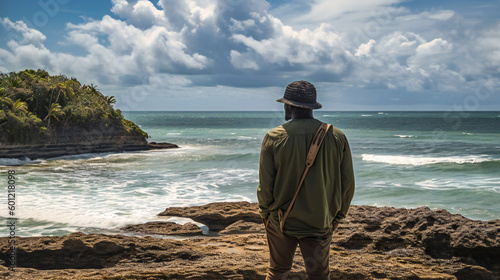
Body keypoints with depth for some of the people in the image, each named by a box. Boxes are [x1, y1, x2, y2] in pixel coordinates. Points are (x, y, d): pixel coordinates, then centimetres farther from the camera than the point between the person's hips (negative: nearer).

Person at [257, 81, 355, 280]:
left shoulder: (273, 138, -11)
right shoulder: (337, 138, -6)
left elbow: (265, 185, -8)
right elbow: (347, 184, -1)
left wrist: (265, 213, 9)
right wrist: (337, 217, 13)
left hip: (281, 221, -1)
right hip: (319, 224, 1)